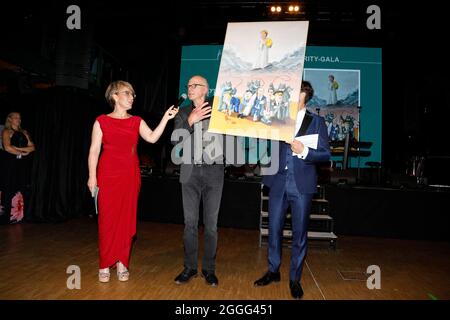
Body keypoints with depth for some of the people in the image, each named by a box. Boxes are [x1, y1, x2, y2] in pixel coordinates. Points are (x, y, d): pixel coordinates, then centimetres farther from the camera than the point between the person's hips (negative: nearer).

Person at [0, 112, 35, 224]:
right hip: (10, 165, -5)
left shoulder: (24, 132, 16)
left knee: (22, 190, 2)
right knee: (10, 190, -5)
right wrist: (22, 153, -5)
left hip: (23, 165, 5)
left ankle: (20, 215, 6)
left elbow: (32, 147, 5)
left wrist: (18, 148, -8)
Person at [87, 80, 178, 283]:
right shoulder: (102, 121, 4)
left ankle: (122, 263, 15)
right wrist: (92, 176, -7)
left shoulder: (137, 122, 10)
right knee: (107, 219, 0)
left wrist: (166, 118, -13)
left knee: (127, 219, 5)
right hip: (108, 175, -2)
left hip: (131, 175, 2)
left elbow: (152, 138, -6)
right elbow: (94, 150, 1)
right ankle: (105, 265, 12)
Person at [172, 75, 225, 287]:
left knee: (211, 223, 4)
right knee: (190, 223, 5)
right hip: (190, 172, 2)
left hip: (213, 171, -2)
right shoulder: (183, 113, 11)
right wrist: (190, 121, -17)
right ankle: (189, 267, 18)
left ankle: (209, 268, 17)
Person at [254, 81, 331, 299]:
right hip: (278, 183, 2)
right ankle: (273, 271, 28)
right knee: (274, 229, 10)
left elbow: (325, 154, -1)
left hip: (302, 185, -2)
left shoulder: (316, 122, 4)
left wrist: (304, 151, -18)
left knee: (299, 233, 6)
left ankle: (295, 279, 22)